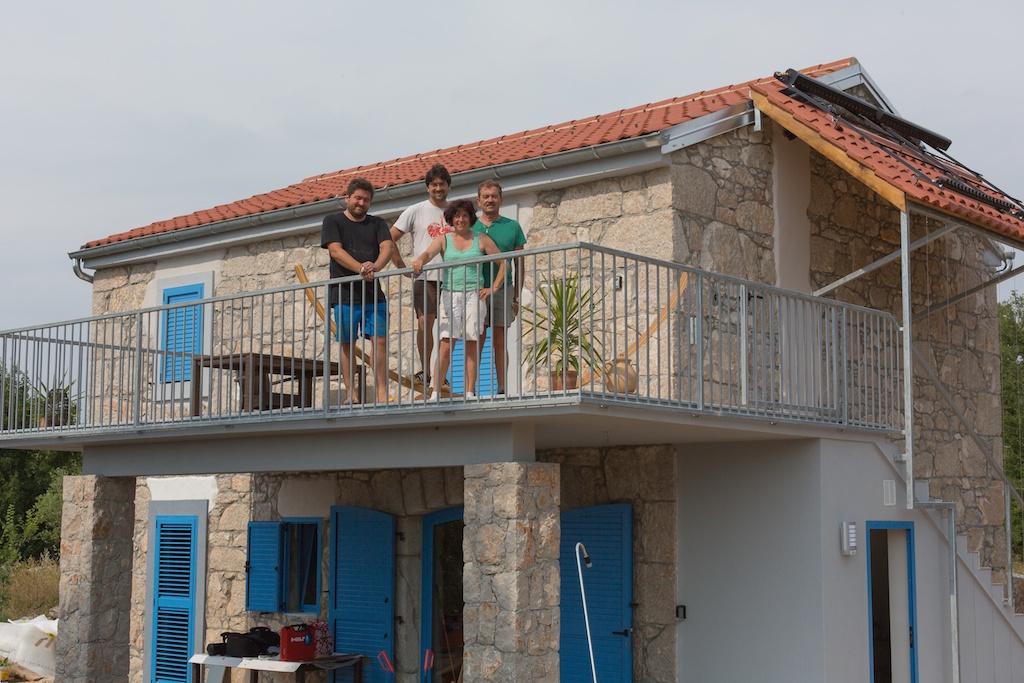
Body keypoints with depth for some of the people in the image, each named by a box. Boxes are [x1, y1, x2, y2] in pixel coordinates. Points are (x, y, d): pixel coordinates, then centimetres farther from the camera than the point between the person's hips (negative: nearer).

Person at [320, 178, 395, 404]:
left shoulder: (377, 223, 15)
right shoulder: (333, 221, 7)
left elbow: (388, 246, -1)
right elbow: (335, 250, -8)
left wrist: (375, 266, -24)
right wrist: (361, 269, -23)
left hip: (373, 293, 2)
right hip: (344, 293, -2)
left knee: (380, 340, -7)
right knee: (347, 344, 1)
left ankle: (382, 393, -5)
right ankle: (351, 394, 6)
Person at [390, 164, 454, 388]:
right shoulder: (416, 211, 5)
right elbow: (390, 239, 5)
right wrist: (403, 267, 0)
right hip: (425, 277, -2)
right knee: (425, 322, -13)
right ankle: (425, 370, -2)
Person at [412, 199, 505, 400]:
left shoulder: (481, 240, 8)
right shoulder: (444, 240, 9)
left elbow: (503, 263, 8)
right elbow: (429, 253, -10)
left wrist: (494, 288, 0)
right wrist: (420, 261, -33)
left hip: (474, 295, 0)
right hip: (450, 294, 0)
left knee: (471, 345, 0)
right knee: (446, 345, -8)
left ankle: (470, 393, 3)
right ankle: (435, 392, -7)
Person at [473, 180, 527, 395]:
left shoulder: (512, 227, 8)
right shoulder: (469, 227, 8)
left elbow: (519, 265, 10)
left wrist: (517, 297, 4)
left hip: (502, 290, 0)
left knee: (499, 342, 1)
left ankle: (502, 389, 4)